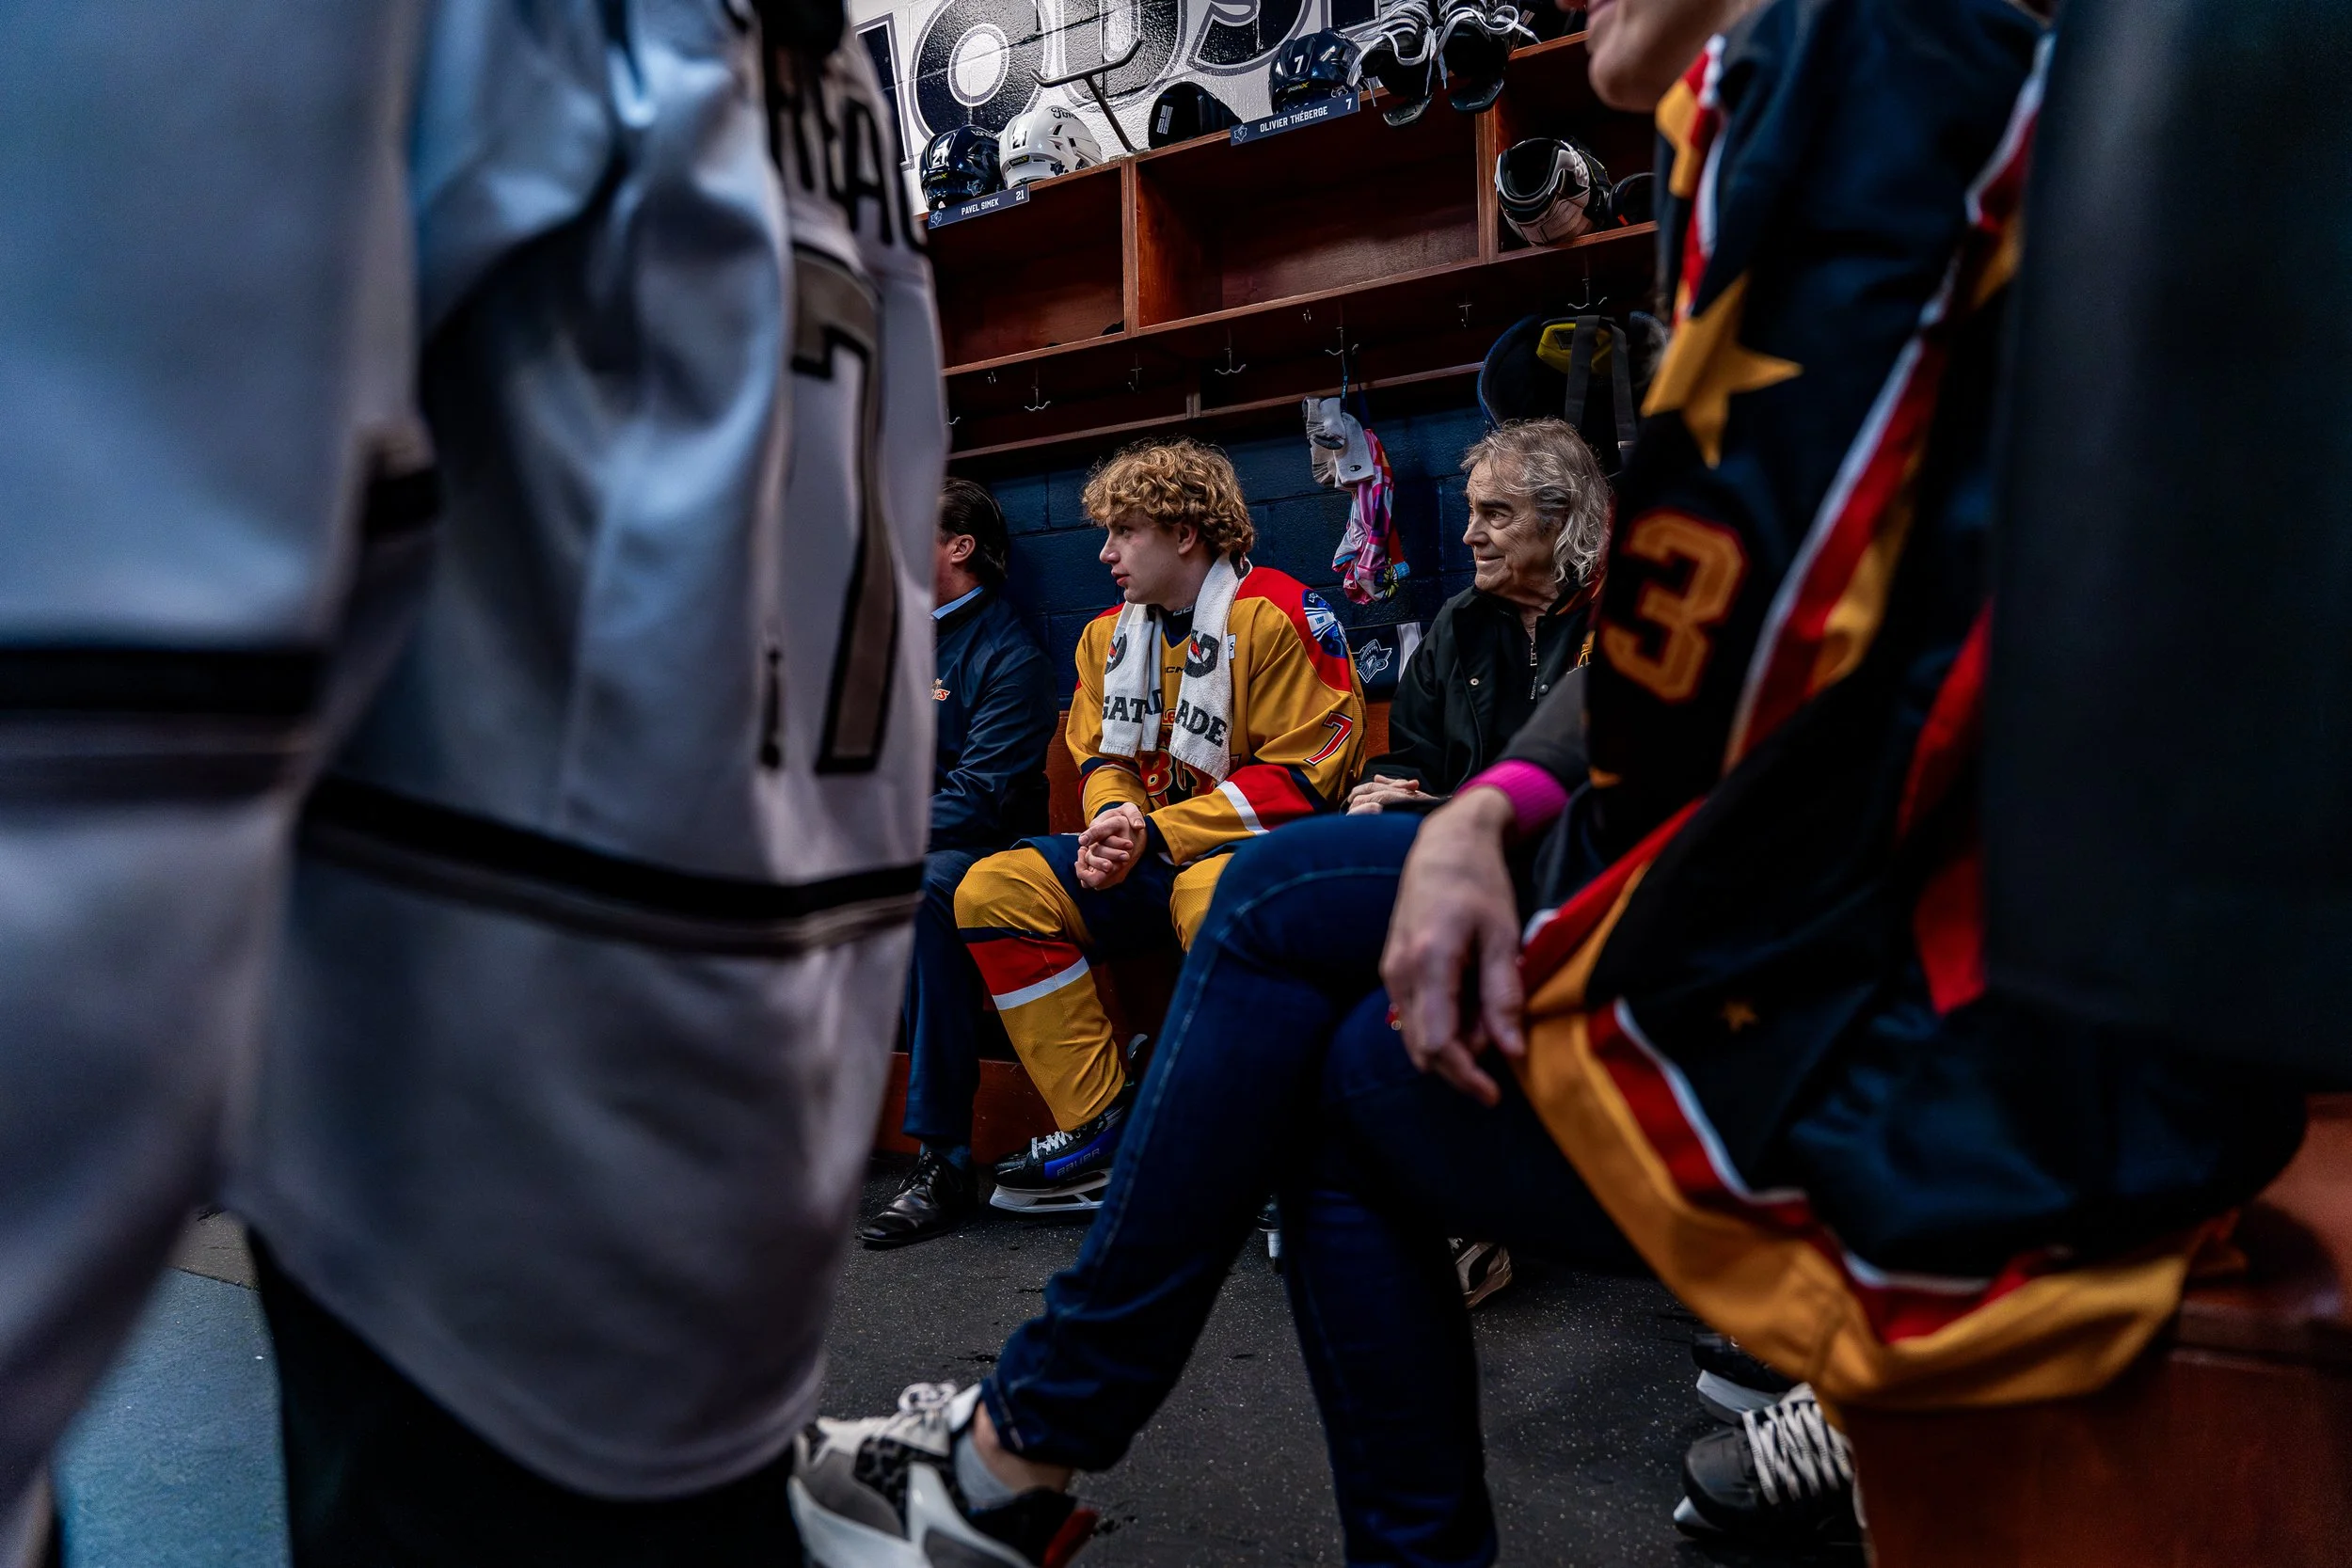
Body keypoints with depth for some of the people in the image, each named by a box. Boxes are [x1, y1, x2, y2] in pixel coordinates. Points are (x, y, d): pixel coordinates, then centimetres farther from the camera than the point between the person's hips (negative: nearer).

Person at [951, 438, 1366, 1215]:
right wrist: (1113, 821, -8)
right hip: (1149, 855, 7)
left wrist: (1159, 834, -18)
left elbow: (1304, 774, -16)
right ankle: (1100, 1129, -10)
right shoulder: (1108, 634, 13)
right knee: (992, 890, -9)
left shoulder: (1278, 616, -11)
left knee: (1211, 896, -41)